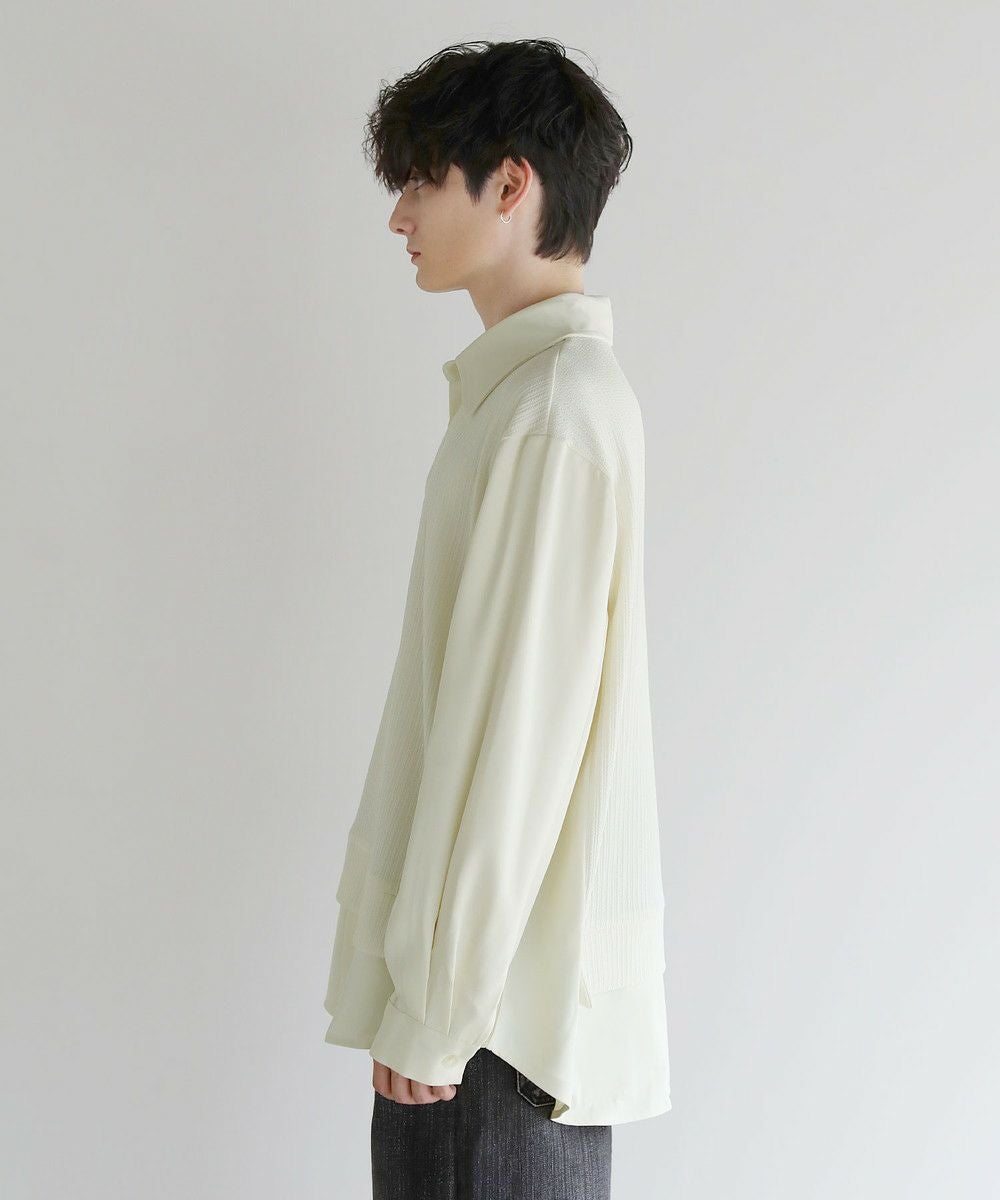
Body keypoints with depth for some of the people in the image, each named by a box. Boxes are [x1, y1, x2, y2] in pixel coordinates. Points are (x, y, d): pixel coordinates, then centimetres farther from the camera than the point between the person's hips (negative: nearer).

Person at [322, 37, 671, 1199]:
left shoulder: (553, 413, -17)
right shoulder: (539, 387, 12)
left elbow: (515, 726, -20)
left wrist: (432, 1005, -16)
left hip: (499, 977, -9)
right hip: (515, 962, 9)